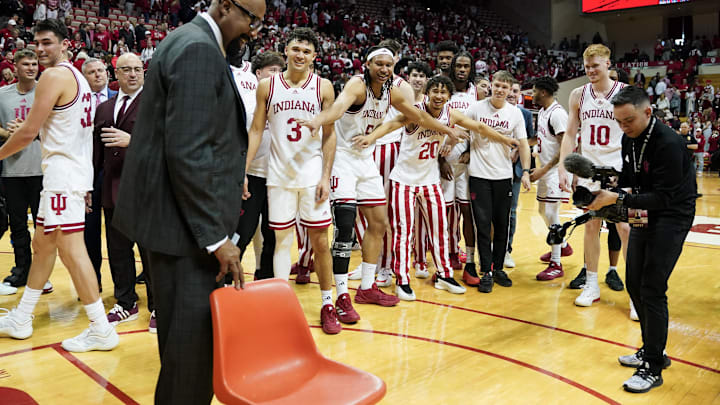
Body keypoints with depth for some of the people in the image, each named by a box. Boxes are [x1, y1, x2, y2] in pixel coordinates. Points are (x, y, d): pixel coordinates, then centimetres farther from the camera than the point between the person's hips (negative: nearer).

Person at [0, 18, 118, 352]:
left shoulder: (54, 76, -12)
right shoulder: (76, 77, 18)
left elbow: (28, 131, -13)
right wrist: (28, 130, 21)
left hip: (63, 174, -11)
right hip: (69, 171, 11)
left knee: (71, 251, -10)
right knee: (42, 245, 17)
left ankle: (101, 331, -6)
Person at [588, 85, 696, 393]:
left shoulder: (668, 143, -25)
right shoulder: (630, 138, 1)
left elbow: (664, 198, -29)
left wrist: (617, 199, -34)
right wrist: (609, 189, -7)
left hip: (672, 216, -8)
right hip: (644, 214, 8)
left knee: (652, 290, -10)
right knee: (634, 284, 11)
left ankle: (653, 368, 3)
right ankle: (652, 349, 29)